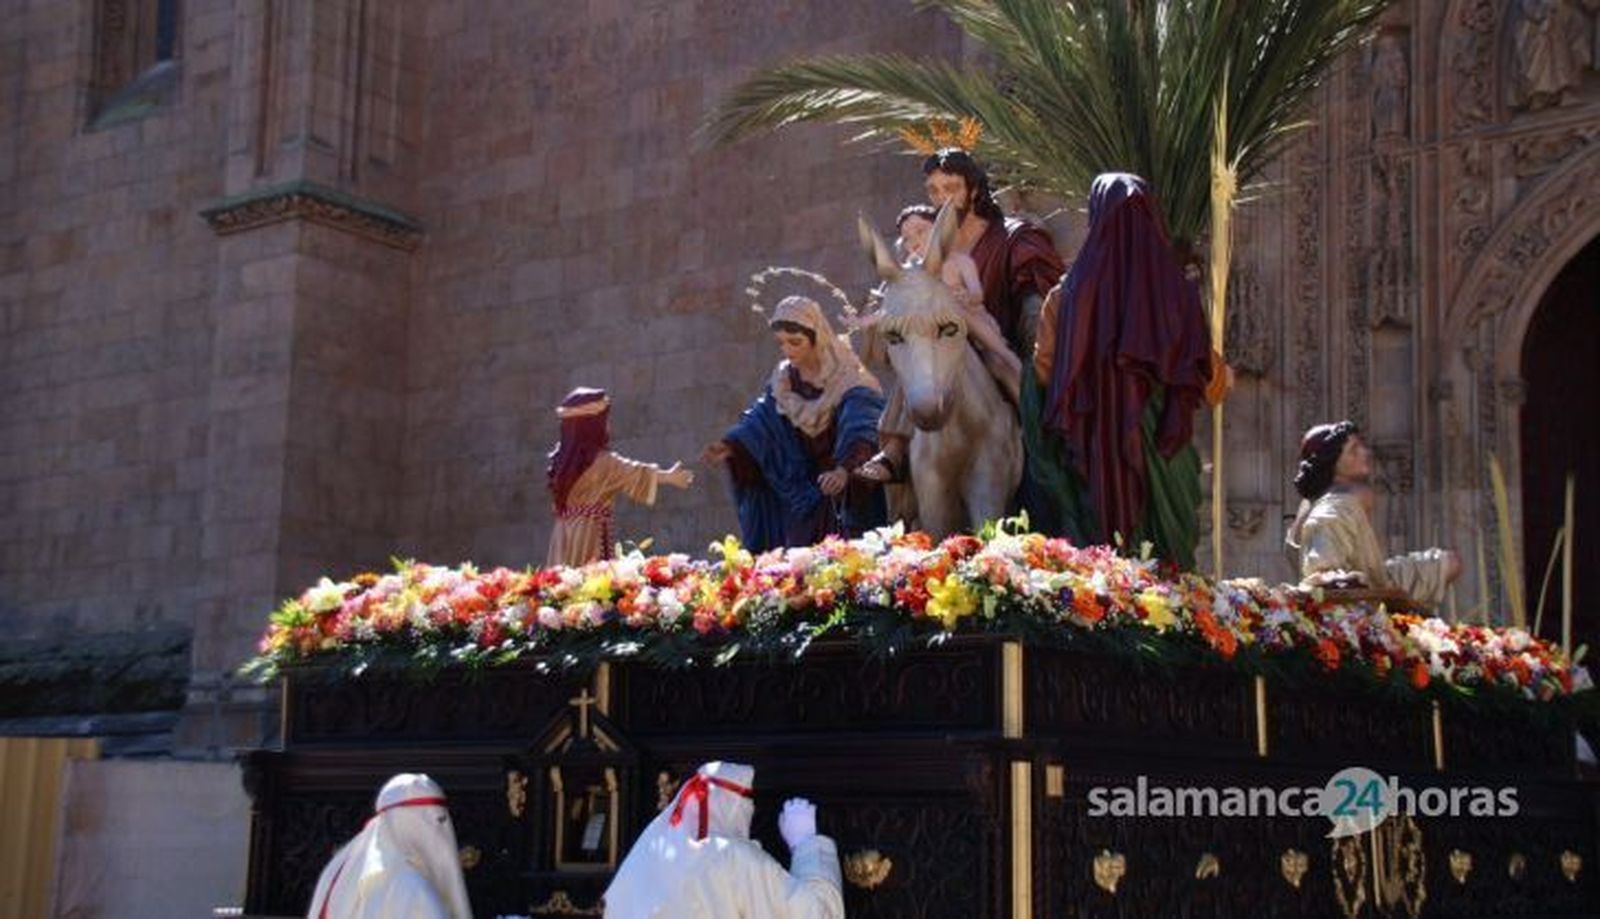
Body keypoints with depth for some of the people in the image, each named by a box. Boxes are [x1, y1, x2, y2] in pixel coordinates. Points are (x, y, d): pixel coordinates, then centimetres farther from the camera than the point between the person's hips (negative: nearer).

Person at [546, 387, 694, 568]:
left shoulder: (563, 459, 8)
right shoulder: (603, 462, -12)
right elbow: (636, 473, 0)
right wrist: (669, 476, 14)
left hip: (564, 536, 7)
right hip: (589, 536, -7)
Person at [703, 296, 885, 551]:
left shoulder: (848, 380, -15)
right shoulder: (782, 381, 4)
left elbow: (862, 433, -30)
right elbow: (759, 422, -3)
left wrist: (844, 469, -49)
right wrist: (730, 447, -23)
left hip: (848, 498, -5)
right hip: (803, 495, 5)